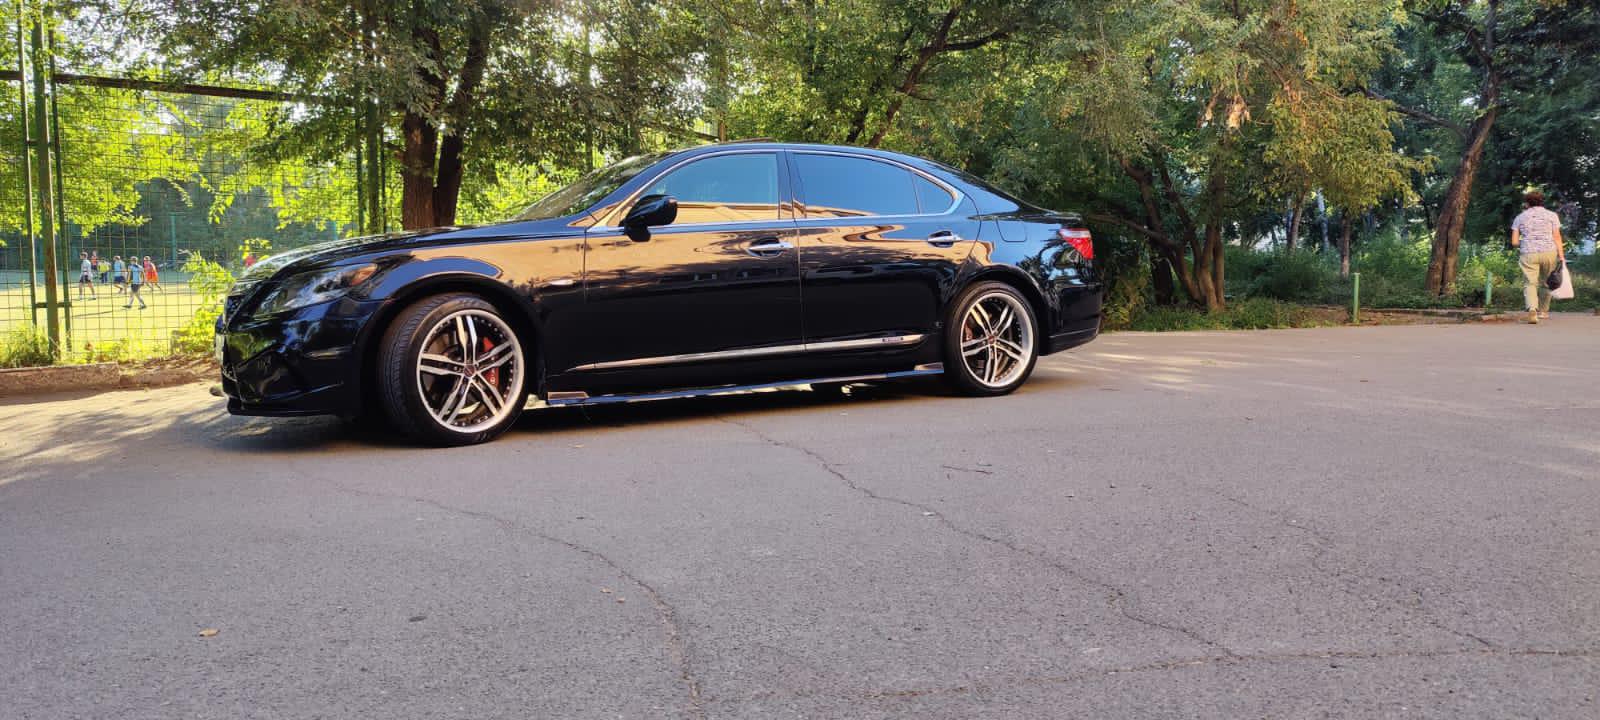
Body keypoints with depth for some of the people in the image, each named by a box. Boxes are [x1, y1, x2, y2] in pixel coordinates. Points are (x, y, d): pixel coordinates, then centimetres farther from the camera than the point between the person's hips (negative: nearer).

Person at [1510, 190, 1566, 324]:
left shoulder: (1520, 217, 11)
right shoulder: (1552, 215, 9)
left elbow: (1514, 242, 7)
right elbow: (1557, 237, 0)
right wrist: (1561, 256, -1)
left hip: (1528, 254, -1)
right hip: (1549, 252, 1)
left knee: (1530, 283, -5)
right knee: (1545, 282, 17)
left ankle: (1532, 310, -27)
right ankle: (1543, 311, 26)